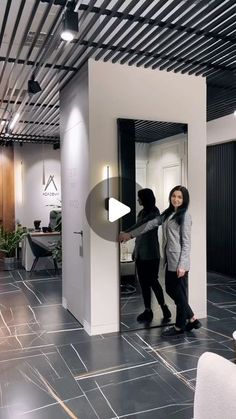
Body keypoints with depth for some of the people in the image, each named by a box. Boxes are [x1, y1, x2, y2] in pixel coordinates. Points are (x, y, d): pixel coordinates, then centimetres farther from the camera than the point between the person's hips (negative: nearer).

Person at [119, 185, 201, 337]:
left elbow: (186, 242, -13)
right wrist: (130, 234, 11)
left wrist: (182, 265, -17)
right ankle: (192, 319, 27)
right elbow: (151, 224, 13)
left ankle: (179, 326, 21)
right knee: (171, 290, 14)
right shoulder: (168, 213, 12)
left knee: (180, 293, 4)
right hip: (170, 259, 8)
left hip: (178, 261, -8)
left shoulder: (185, 216, -10)